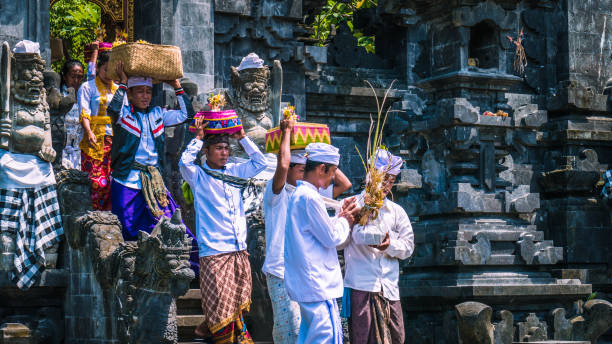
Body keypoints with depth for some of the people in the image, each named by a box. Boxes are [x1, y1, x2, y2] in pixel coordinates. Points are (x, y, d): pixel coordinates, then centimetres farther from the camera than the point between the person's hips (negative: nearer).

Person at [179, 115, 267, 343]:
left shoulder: (234, 172, 15)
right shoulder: (198, 176, 0)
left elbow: (259, 162, 16)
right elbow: (185, 163, -19)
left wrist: (242, 138, 9)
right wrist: (198, 138, -12)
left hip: (239, 251, 5)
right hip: (214, 253, -5)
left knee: (237, 304, 9)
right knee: (221, 307, -6)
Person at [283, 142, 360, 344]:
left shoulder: (298, 194, 15)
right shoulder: (309, 197, -17)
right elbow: (332, 238, -13)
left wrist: (340, 216, 15)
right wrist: (345, 220, 4)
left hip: (305, 285, 11)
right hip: (319, 286, -11)